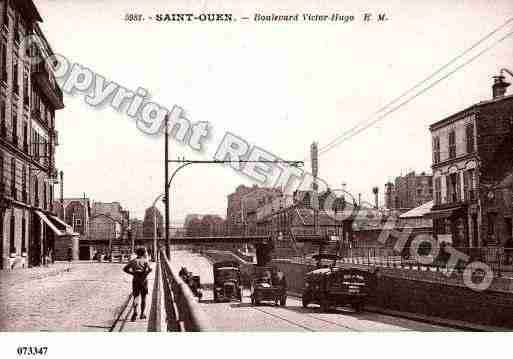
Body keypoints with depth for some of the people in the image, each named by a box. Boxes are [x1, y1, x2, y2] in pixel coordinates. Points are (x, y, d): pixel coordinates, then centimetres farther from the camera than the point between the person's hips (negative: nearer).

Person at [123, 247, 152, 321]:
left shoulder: (133, 261, 8)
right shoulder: (145, 260, -1)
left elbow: (125, 269, 0)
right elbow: (150, 269, -20)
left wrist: (133, 273, 4)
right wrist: (145, 275, -6)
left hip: (135, 280, 2)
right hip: (143, 280, -2)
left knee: (136, 297, -2)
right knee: (143, 298, 12)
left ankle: (135, 311, -27)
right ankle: (142, 314, 17)